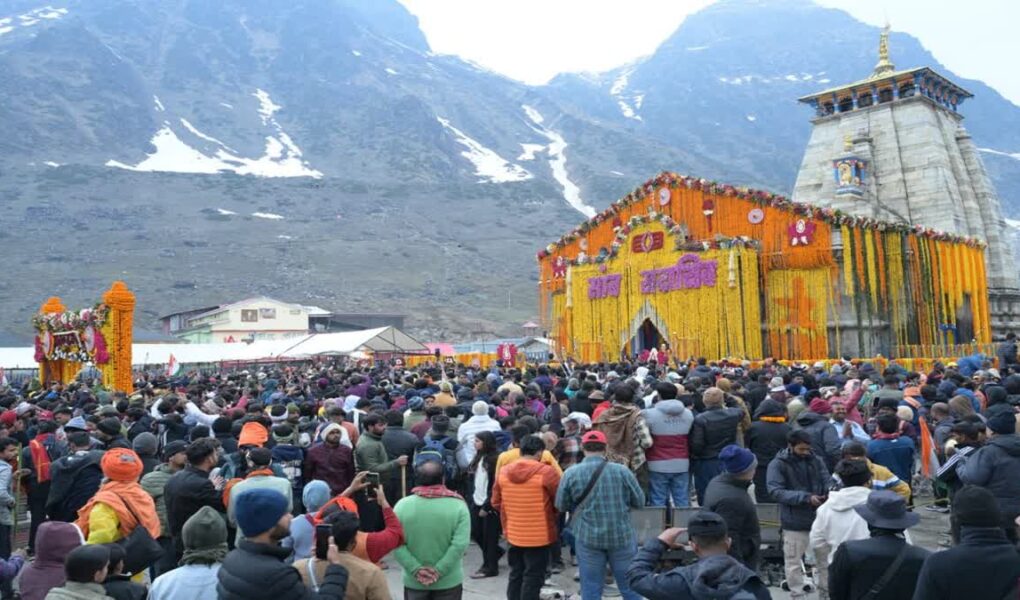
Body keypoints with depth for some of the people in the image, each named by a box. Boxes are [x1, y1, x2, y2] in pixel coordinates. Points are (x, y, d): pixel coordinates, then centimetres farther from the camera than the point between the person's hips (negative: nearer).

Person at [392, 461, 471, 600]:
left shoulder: (402, 505, -6)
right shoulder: (458, 505, -10)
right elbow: (460, 545, -17)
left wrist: (416, 569, -10)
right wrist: (439, 571, -13)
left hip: (414, 581, 1)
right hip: (449, 581, -1)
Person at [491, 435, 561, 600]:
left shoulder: (503, 472, 0)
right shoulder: (546, 472, -15)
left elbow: (496, 503, 9)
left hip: (513, 535, 5)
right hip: (539, 536, -5)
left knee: (516, 575, 18)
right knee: (533, 578, 4)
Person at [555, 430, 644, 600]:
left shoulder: (571, 473, -7)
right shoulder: (622, 470, -8)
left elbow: (561, 506, 2)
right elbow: (639, 502, 2)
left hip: (587, 537, 0)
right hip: (622, 535, 0)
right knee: (630, 586, 15)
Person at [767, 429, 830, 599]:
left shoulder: (816, 461, 2)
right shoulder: (778, 464, -10)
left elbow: (827, 482, 1)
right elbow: (776, 491, -18)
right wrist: (806, 497, -26)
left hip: (818, 518, 4)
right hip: (794, 522, -4)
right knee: (794, 562, 7)